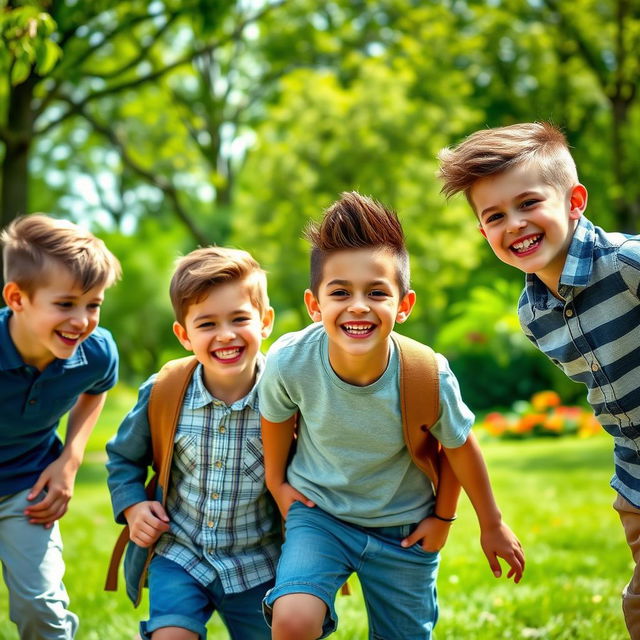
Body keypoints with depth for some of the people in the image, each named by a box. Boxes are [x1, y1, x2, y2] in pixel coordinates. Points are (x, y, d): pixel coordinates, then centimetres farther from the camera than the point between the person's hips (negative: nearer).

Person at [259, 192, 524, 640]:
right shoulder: (290, 362, -28)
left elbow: (458, 446, -7)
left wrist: (493, 526, 5)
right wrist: (277, 483, 10)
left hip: (404, 529, 1)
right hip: (319, 511, -1)